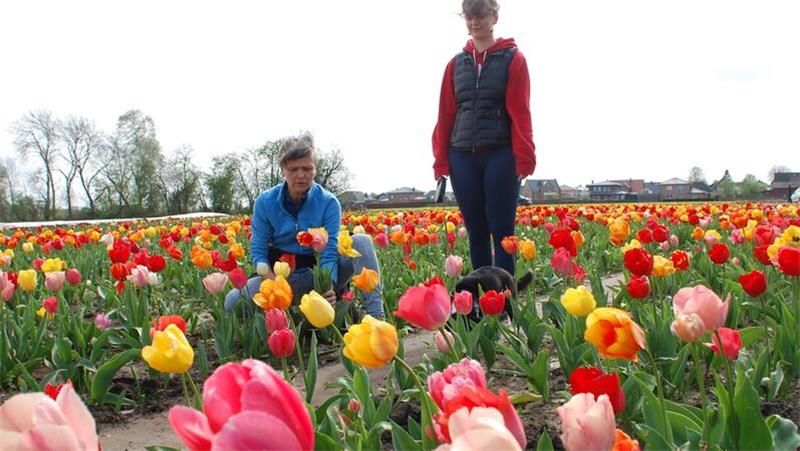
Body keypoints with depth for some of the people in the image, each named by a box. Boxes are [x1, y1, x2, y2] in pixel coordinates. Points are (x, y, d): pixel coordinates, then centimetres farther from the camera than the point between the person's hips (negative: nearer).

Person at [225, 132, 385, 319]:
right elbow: (258, 250, -6)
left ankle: (376, 316, -29)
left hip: (319, 273, 0)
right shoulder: (265, 202, -7)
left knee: (361, 241, -26)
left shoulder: (329, 203, -10)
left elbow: (329, 252, -16)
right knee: (234, 300, -27)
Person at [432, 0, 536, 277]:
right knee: (476, 233, 7)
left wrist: (524, 157, -13)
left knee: (502, 233, -2)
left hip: (500, 154, -3)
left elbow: (520, 111, -4)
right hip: (462, 156, 4)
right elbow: (446, 114, 12)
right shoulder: (456, 64, 14)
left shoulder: (513, 59, 4)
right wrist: (440, 160, 4)